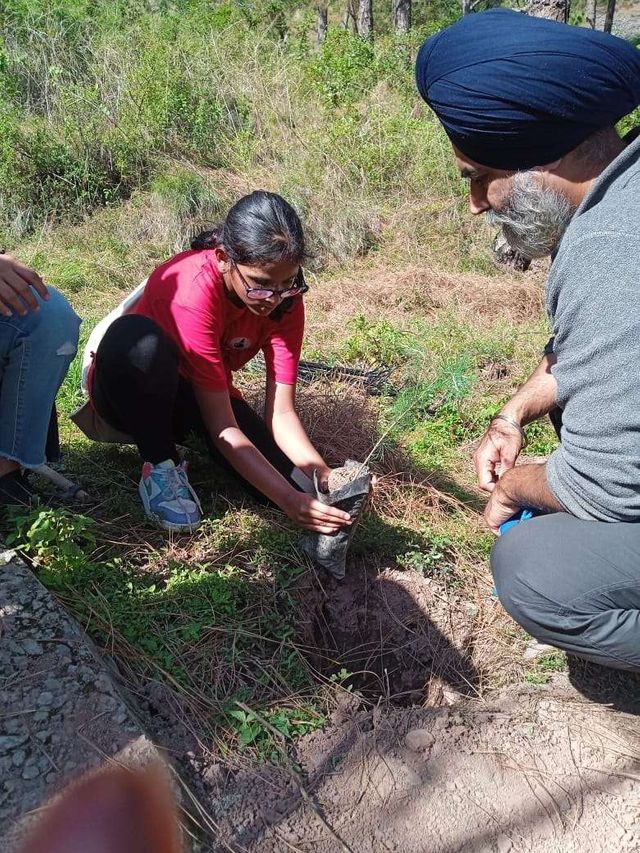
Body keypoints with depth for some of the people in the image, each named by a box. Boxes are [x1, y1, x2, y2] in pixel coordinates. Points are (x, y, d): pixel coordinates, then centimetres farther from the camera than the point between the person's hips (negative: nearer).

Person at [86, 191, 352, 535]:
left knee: (286, 478, -19)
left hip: (196, 396, 4)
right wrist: (289, 500, -41)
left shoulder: (285, 300, -18)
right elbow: (223, 428, -35)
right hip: (131, 391, -4)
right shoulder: (192, 288, -35)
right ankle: (160, 462, -14)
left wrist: (325, 478, -36)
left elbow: (281, 413, -19)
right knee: (136, 338, -40)